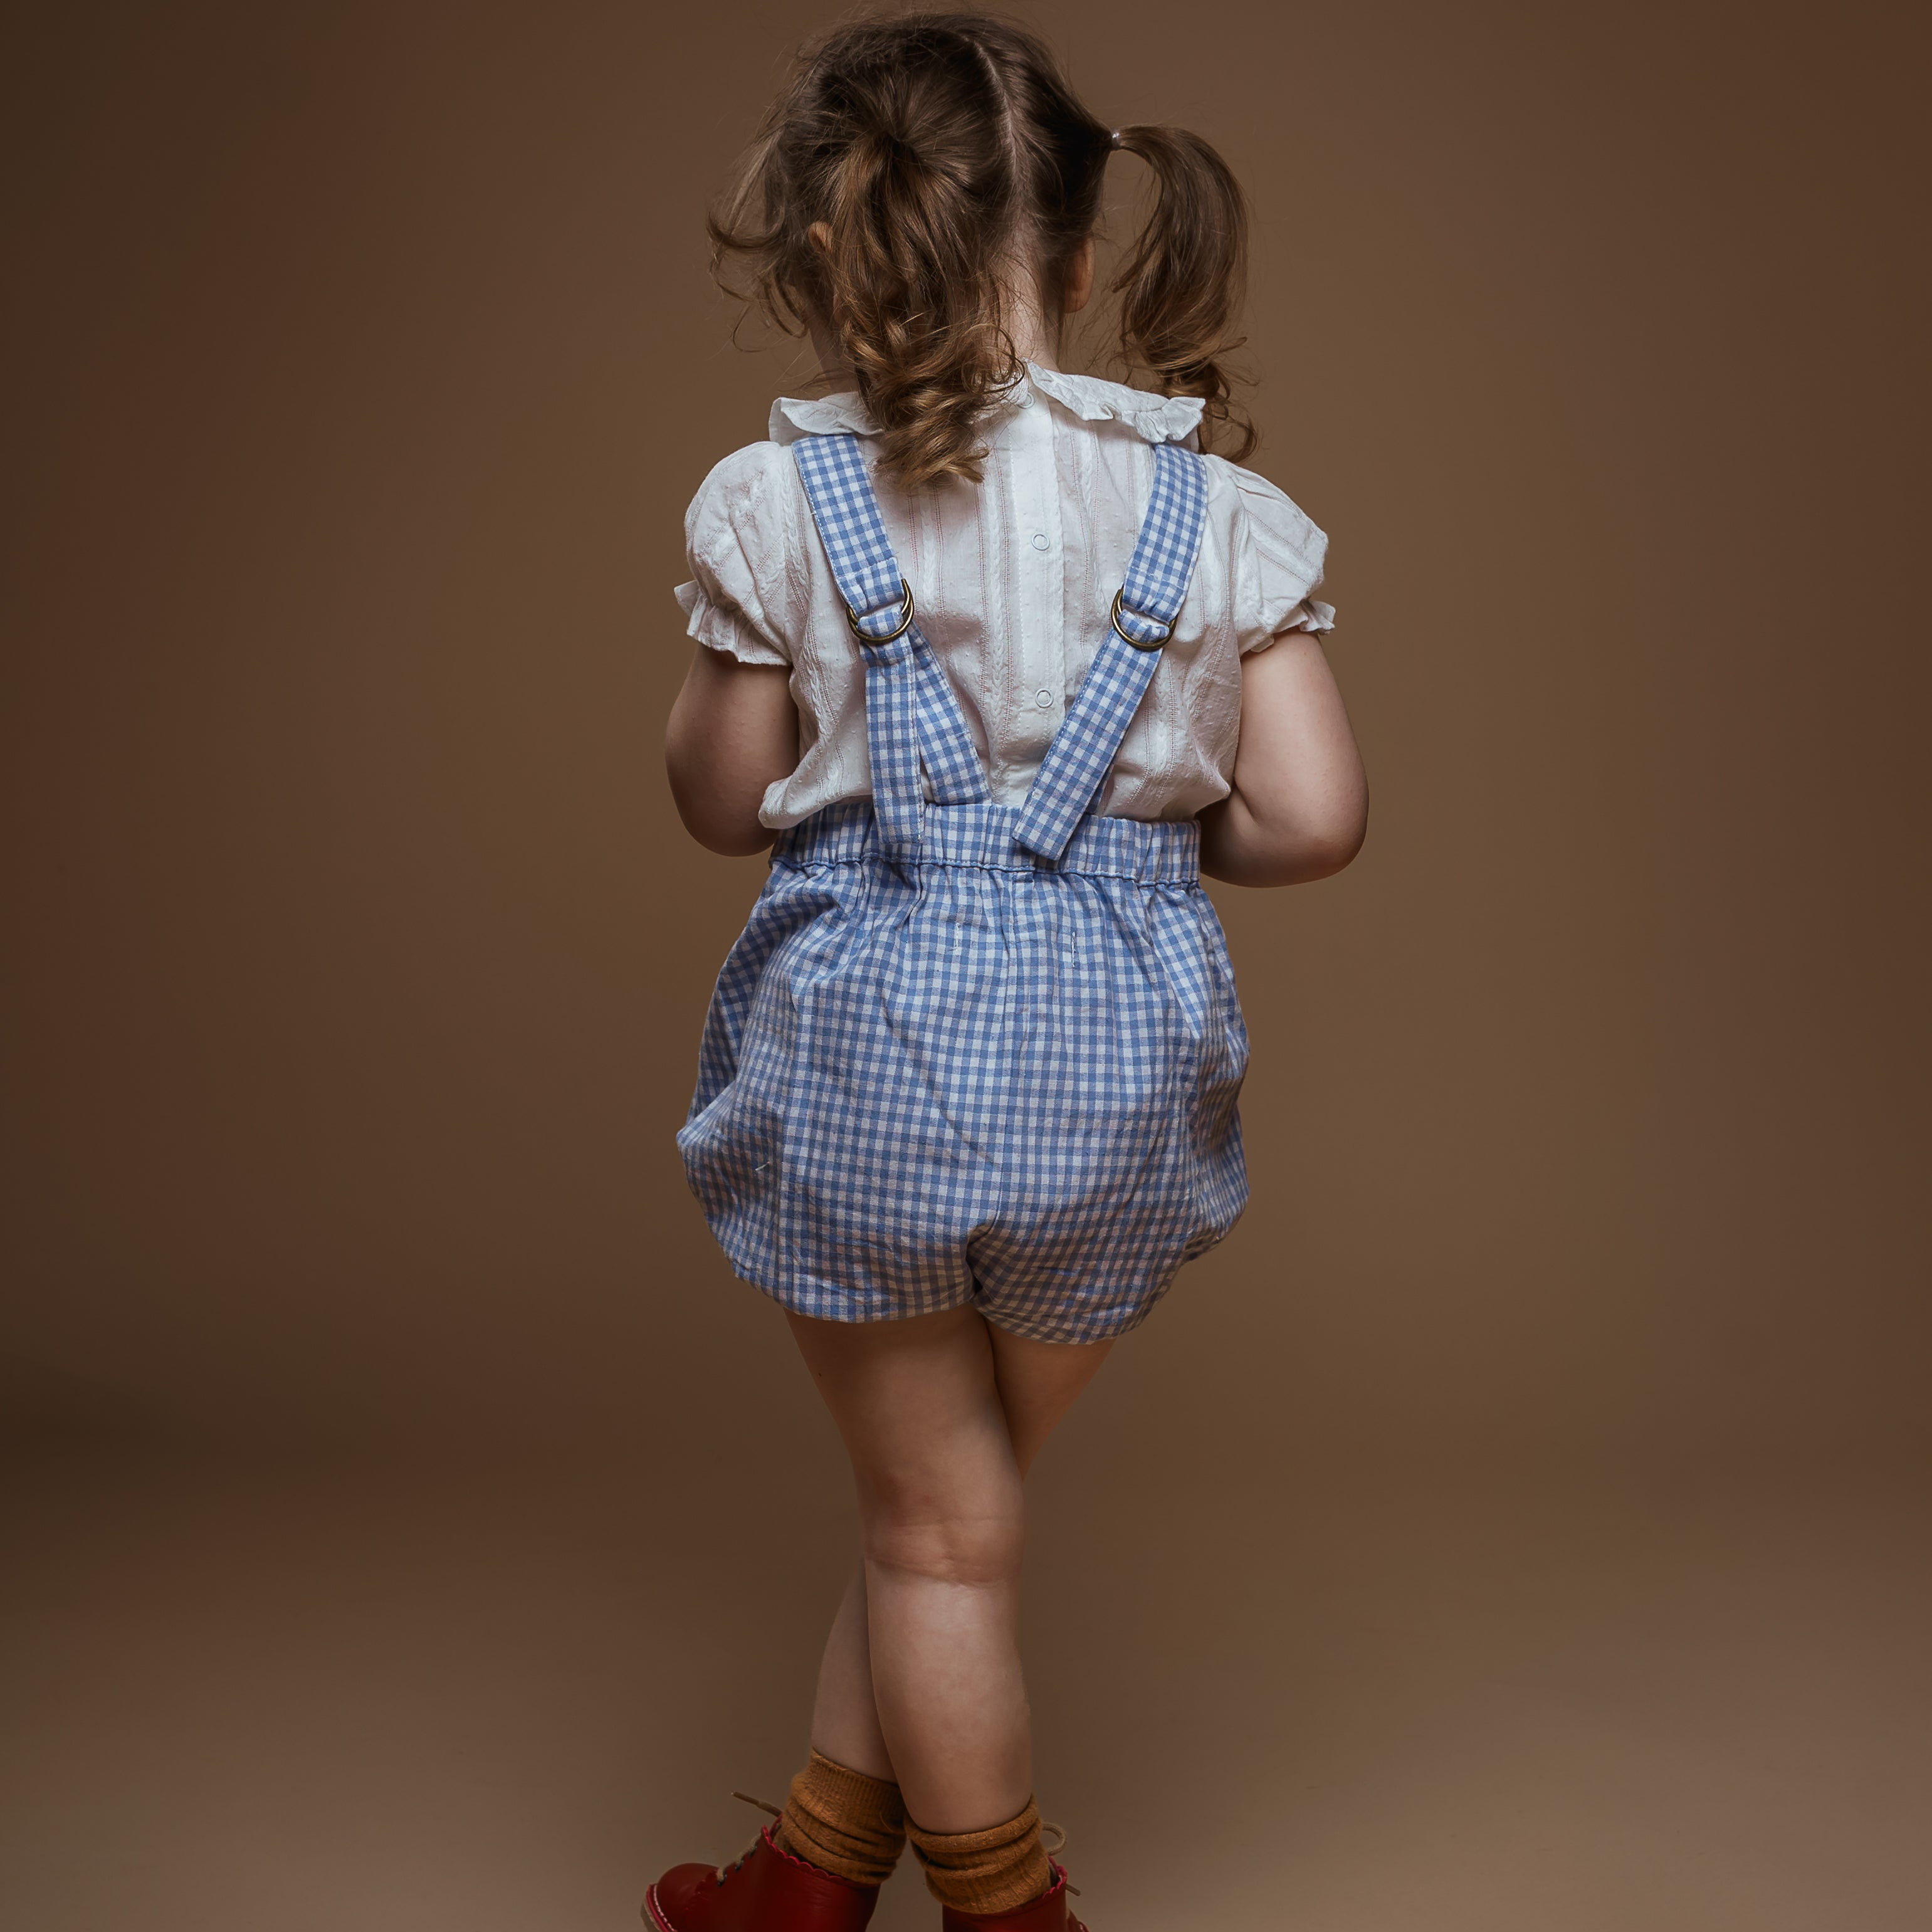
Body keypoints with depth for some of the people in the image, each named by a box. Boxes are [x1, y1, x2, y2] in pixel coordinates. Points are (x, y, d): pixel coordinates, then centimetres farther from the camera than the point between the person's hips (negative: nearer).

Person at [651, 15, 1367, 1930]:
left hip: (873, 1038, -3)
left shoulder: (782, 501, -7)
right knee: (944, 1499, 22)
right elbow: (1311, 818, -5)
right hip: (1119, 1060, 3)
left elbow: (722, 803, 2)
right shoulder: (1219, 512, -1)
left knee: (936, 1524, 16)